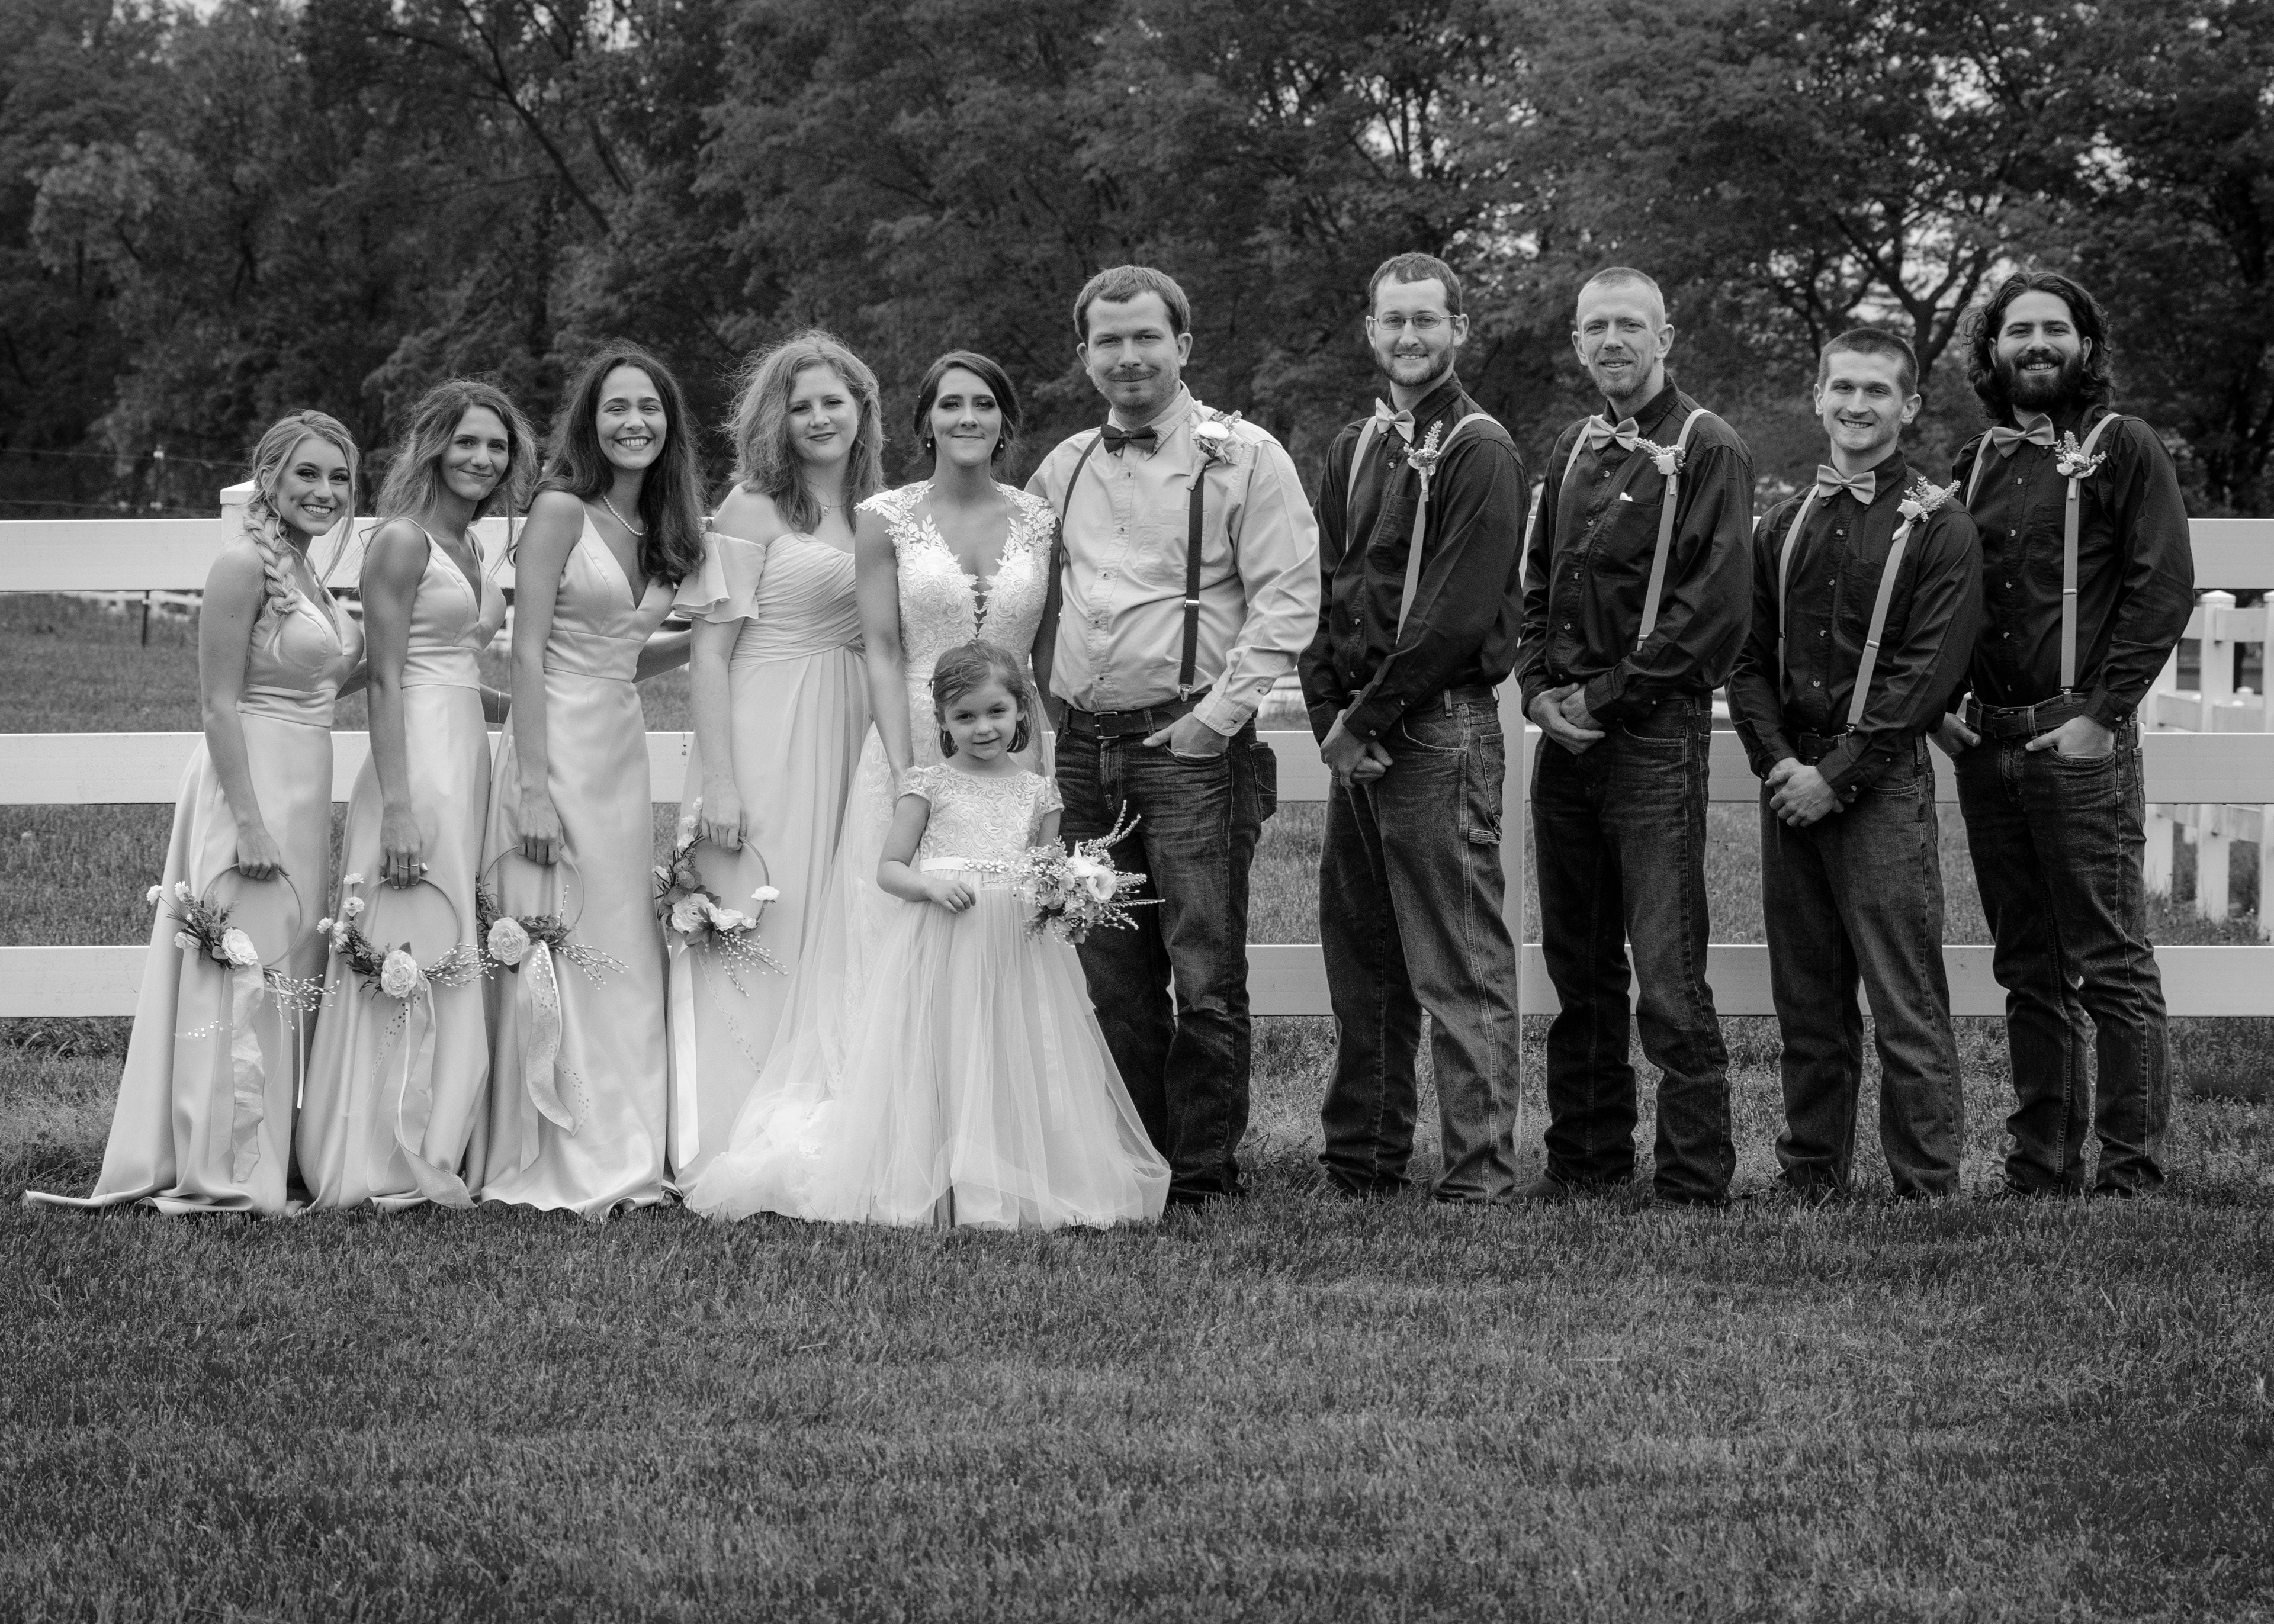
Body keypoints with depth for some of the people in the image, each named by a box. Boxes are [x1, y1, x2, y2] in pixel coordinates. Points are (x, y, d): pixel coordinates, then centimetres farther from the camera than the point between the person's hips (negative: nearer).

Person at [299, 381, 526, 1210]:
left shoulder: (469, 546, 17)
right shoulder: (402, 541, -9)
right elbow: (386, 679, -14)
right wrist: (398, 804, -20)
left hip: (468, 761, 9)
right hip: (418, 759, -9)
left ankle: (432, 1152, 12)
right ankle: (391, 1163, -2)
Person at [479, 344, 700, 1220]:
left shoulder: (654, 526, 14)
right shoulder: (561, 509, -8)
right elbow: (528, 653, -13)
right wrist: (533, 787, -19)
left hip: (624, 750, 7)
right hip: (560, 747, -7)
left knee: (625, 960, 8)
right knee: (560, 953, -4)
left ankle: (621, 1157, 13)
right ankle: (562, 1169, 0)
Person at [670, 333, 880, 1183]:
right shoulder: (753, 509, -4)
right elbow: (711, 648, -9)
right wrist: (717, 780, -16)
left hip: (845, 744, 6)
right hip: (764, 740, -6)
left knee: (829, 944, 7)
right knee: (754, 942, -6)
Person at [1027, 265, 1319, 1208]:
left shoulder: (1241, 458, -2)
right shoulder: (1063, 469, 15)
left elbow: (1289, 600, -7)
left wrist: (1218, 715, -13)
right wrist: (1037, 703, 8)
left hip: (1191, 747, -5)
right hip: (1083, 749, 5)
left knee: (1205, 978, -6)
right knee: (1112, 978, 8)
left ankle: (1204, 1174, 1)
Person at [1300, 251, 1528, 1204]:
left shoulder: (1478, 452, -6)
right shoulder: (1354, 450, 17)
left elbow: (1459, 614, -14)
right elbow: (1327, 591, 15)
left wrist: (1369, 717, -12)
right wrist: (1329, 717, 1)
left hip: (1441, 725, -7)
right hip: (1356, 738, 8)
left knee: (1459, 964, -7)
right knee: (1359, 956, 11)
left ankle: (1481, 1172, -6)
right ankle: (1361, 1158, 18)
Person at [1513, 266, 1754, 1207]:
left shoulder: (1707, 451, -5)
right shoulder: (1575, 452, 17)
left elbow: (1717, 603, -12)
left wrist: (1608, 694, -12)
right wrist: (1541, 688, 3)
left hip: (1656, 732, -7)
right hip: (1567, 737, 7)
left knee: (1667, 974, -9)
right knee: (1577, 963, 11)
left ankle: (1695, 1181, -5)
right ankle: (1586, 1155, 19)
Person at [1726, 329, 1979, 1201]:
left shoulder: (1937, 529, -2)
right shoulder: (1784, 525, 14)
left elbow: (1928, 673, -9)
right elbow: (1749, 659, 12)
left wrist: (1838, 774, -14)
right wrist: (1777, 762, -5)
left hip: (1883, 788, -5)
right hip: (1791, 784, 5)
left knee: (1906, 1006, -7)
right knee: (1806, 1002, 9)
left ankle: (1928, 1189, -4)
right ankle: (1811, 1178, 17)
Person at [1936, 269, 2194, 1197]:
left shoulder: (2123, 450, -1)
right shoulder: (1975, 464, 16)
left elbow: (2165, 587, -7)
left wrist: (2103, 713, -13)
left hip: (2080, 742, -6)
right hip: (1985, 745, 6)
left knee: (2112, 966, -5)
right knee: (2028, 971, 10)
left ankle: (2130, 1173, -3)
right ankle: (2042, 1165, 14)